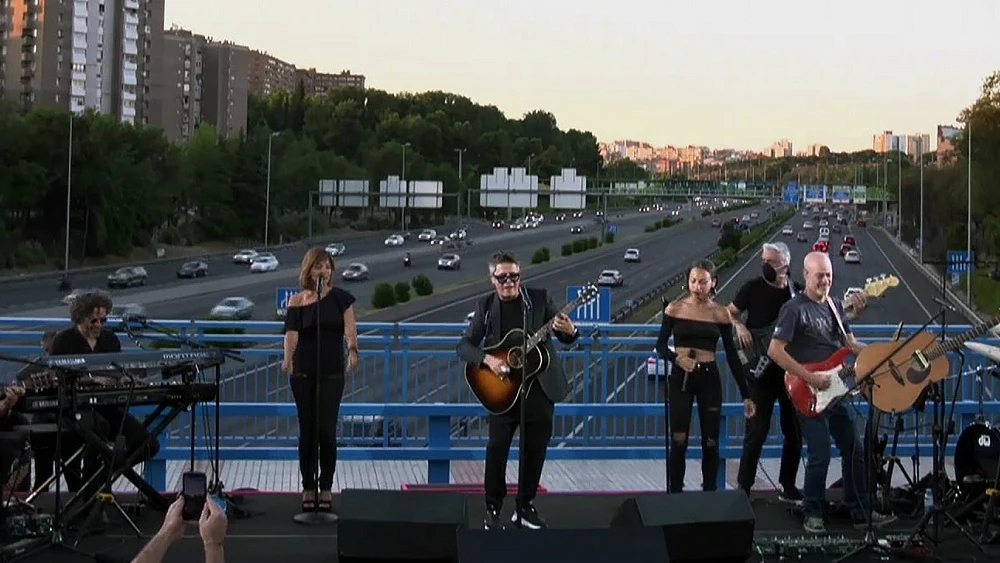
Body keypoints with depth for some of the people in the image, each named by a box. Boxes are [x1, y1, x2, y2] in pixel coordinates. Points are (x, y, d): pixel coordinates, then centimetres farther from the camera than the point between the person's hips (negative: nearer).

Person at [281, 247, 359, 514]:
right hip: (303, 372, 1)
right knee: (307, 430, 4)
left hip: (332, 372, -1)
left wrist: (352, 350, -31)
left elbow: (349, 328, -10)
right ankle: (308, 488, 13)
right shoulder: (297, 301, 1)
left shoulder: (340, 297, 1)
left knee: (326, 430, -4)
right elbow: (291, 333, -10)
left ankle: (326, 488, 8)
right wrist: (288, 359, -29)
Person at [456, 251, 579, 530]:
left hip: (540, 386, 1)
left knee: (535, 449, 7)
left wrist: (570, 331, -22)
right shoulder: (485, 305, 1)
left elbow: (567, 337, 2)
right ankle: (493, 509, 9)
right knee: (497, 448, -4)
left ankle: (525, 507, 21)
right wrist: (487, 359, -19)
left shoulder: (539, 297, -1)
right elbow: (464, 346, 0)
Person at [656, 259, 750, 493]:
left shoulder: (720, 313, 2)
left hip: (710, 378, 1)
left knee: (711, 442, 4)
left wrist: (745, 394, 2)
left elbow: (732, 355, 4)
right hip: (680, 378, -1)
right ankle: (675, 494, 4)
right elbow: (661, 344, 5)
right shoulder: (675, 308, 0)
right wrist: (676, 359, -18)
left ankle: (709, 493, 17)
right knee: (678, 441, -5)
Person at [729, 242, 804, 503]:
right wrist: (739, 326, -15)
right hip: (762, 370, -3)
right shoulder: (753, 287, -4)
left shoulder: (798, 292, 3)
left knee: (795, 431, 10)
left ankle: (788, 487, 24)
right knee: (757, 431, -4)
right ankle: (744, 487, 6)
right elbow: (730, 313, 5)